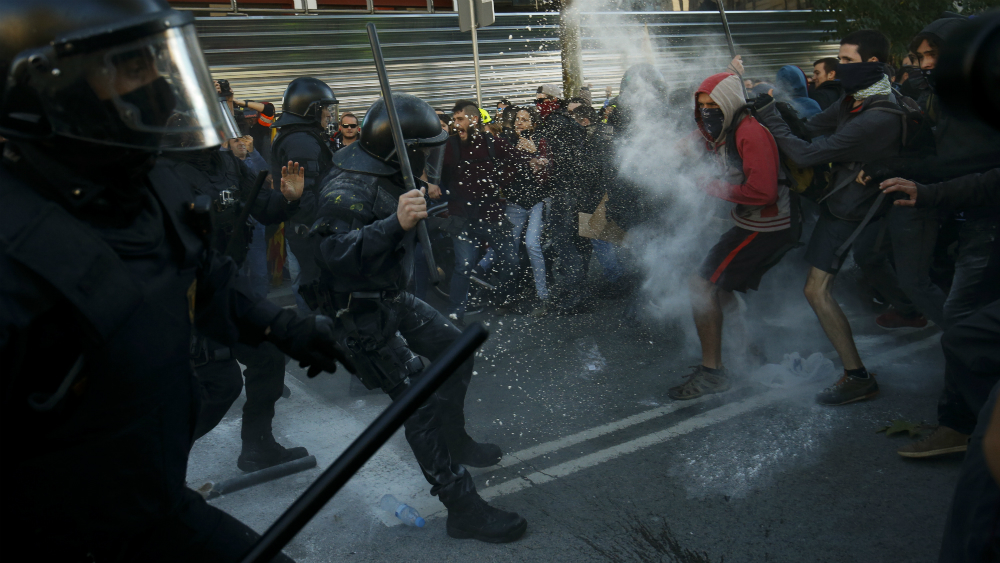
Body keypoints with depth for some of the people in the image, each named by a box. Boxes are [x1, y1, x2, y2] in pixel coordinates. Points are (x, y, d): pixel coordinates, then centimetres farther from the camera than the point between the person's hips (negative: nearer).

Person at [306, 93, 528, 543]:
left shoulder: (386, 177, 7)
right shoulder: (349, 188, -25)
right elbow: (333, 251, -42)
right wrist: (396, 223, -51)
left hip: (393, 298, 10)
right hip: (361, 314, -10)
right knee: (421, 401, -13)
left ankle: (453, 442, 37)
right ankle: (463, 509, -5)